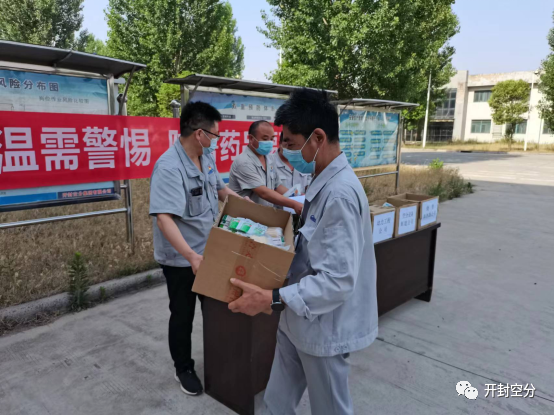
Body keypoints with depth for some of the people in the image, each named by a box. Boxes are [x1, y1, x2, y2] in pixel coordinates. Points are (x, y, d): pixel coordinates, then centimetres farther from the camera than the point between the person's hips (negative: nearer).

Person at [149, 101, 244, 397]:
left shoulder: (206, 158, 0)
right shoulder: (169, 168, -28)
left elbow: (219, 188, 18)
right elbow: (164, 218, -37)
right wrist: (191, 256, -45)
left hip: (208, 251, 8)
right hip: (181, 259, -8)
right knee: (183, 315, 10)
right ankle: (183, 369, 34)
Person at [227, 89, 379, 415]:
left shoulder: (339, 194, -28)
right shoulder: (325, 183, 4)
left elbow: (338, 280, -30)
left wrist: (273, 299, -33)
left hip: (323, 327, -9)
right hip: (300, 320, 9)